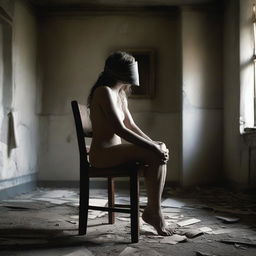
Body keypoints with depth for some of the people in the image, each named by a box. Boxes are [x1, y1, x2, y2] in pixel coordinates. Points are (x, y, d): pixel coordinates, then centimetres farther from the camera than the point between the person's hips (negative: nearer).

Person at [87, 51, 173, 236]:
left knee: (161, 151, -5)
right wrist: (152, 147, -21)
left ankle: (152, 210, -4)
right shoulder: (104, 92, -13)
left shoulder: (120, 95, 17)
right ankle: (155, 212, -11)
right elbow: (120, 129, -22)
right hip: (102, 154, -9)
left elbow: (131, 126, 16)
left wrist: (153, 143, 0)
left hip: (114, 151, 9)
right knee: (155, 156, -21)